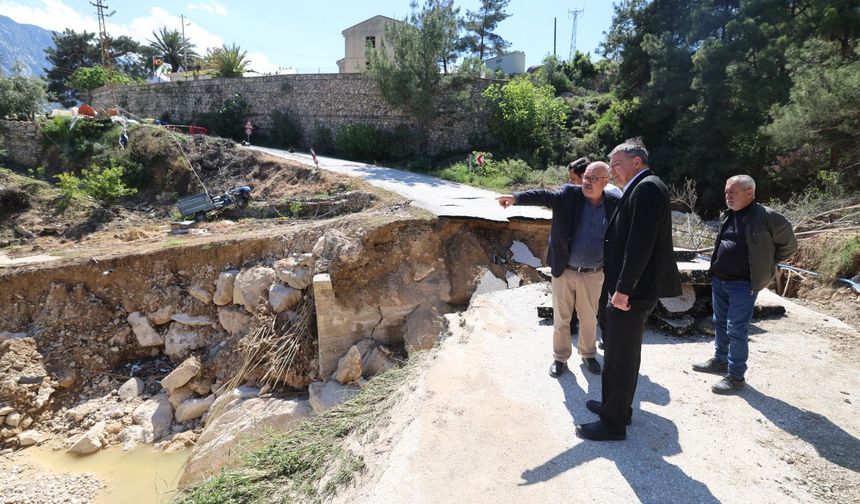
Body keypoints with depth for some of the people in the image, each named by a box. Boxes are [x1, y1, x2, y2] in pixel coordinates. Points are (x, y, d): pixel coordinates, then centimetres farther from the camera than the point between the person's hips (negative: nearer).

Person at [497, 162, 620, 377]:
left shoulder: (613, 204, -2)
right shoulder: (569, 194, -6)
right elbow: (543, 196, -19)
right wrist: (515, 197, -35)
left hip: (593, 275, 1)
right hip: (564, 271, -1)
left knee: (589, 319, 17)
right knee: (560, 318, 11)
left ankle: (588, 354, 39)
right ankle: (560, 357, 30)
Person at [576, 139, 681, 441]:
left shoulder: (647, 188, -16)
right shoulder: (641, 188, 15)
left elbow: (640, 244, -24)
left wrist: (623, 289, -22)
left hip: (633, 290, -10)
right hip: (630, 289, 10)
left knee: (620, 356, 0)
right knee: (625, 352, 21)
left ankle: (614, 423, 13)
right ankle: (618, 407, 36)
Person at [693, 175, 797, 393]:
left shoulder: (767, 218, -13)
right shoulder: (727, 215, 7)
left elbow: (789, 245, 0)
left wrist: (765, 262, 2)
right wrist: (717, 266, 13)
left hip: (743, 284, -7)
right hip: (718, 280, 7)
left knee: (736, 330, -2)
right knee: (720, 323, 18)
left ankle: (736, 376, 9)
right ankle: (720, 360, 35)